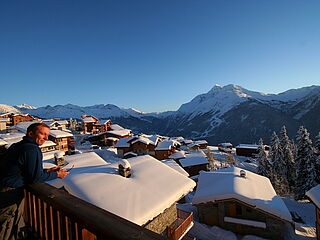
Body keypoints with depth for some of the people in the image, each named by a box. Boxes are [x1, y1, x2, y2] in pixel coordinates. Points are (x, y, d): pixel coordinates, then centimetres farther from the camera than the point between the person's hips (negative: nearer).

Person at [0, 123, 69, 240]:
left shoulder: (17, 146, 12)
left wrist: (48, 171, 13)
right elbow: (35, 177, -18)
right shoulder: (33, 149, -21)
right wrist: (56, 175, -5)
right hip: (11, 193, -10)